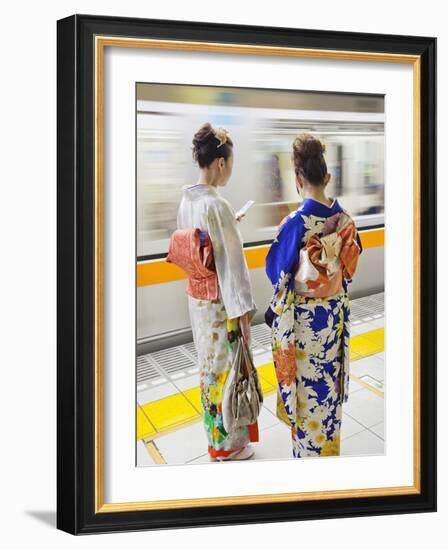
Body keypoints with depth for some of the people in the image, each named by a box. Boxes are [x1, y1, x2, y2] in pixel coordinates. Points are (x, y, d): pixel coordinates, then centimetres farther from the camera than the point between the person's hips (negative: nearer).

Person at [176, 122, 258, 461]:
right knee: (225, 368, 9)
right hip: (221, 301, -8)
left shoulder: (187, 200, 1)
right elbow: (230, 261, -23)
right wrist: (243, 310, -17)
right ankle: (229, 444, 28)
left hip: (198, 297, 9)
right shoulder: (217, 205, -24)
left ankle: (215, 435, 42)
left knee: (210, 365, 22)